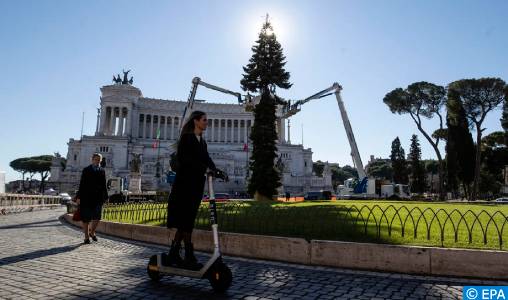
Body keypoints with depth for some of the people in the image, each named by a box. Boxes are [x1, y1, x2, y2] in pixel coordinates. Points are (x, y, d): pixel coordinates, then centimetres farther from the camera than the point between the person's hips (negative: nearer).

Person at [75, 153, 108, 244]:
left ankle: (92, 232, 20)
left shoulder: (102, 171, 12)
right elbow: (81, 184, 0)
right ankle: (86, 237, 16)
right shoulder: (86, 170, 4)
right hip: (87, 197, -2)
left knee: (97, 217, -5)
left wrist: (105, 197, 9)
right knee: (85, 218, 5)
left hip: (98, 197, 2)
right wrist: (79, 197, -5)